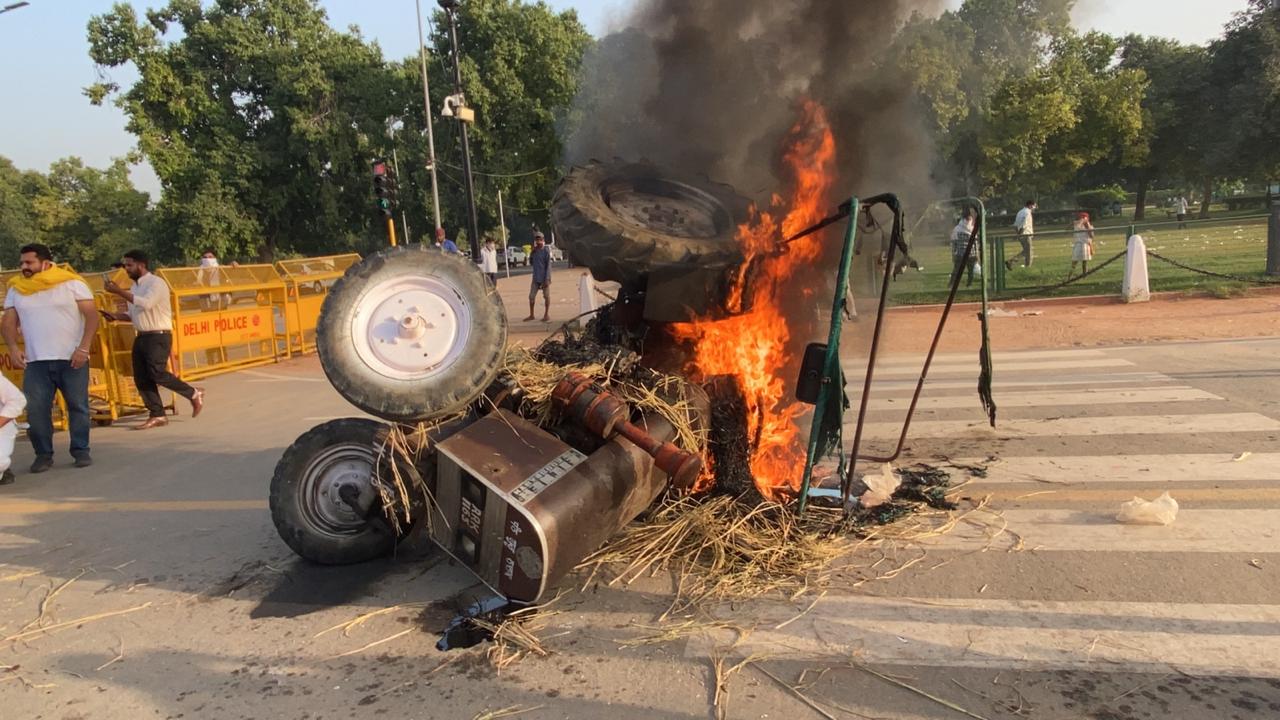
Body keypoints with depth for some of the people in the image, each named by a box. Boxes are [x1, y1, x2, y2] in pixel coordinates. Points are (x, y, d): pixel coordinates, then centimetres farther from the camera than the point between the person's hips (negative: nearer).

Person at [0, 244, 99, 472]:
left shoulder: (71, 283, -2)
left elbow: (92, 315, -6)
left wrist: (84, 348, -15)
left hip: (72, 359, -3)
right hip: (35, 361, 3)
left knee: (78, 406, 2)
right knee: (35, 409, -2)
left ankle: (81, 451, 13)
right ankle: (44, 454, 9)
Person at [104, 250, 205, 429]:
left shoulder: (155, 283, -10)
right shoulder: (136, 286, 16)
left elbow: (146, 304, -27)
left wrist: (119, 291, -24)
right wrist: (117, 316, 5)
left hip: (159, 337, -9)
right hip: (141, 337, 9)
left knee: (157, 373, -18)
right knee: (141, 378, 4)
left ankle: (193, 394, 0)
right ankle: (157, 415, 9)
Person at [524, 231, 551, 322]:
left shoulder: (546, 251, -9)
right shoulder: (534, 251, 8)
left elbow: (548, 266, -12)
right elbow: (531, 263, 14)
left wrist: (547, 279, -17)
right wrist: (532, 252, 0)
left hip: (544, 278, -5)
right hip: (535, 278, 5)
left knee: (546, 296, 2)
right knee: (531, 296, 5)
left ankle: (547, 314, 12)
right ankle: (531, 315, 15)